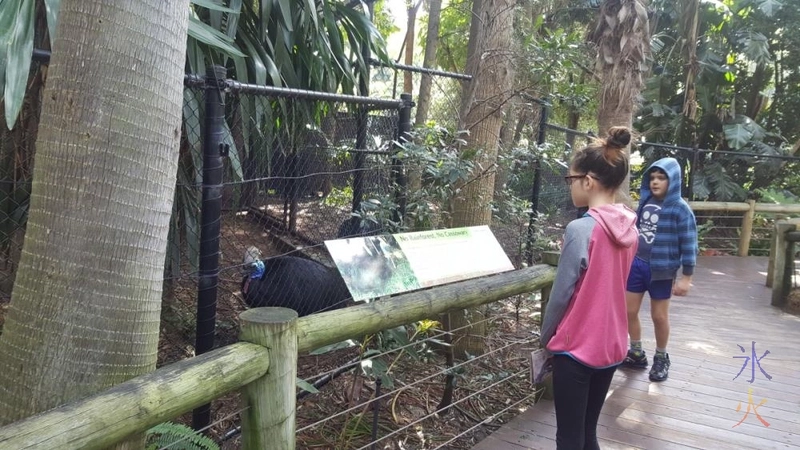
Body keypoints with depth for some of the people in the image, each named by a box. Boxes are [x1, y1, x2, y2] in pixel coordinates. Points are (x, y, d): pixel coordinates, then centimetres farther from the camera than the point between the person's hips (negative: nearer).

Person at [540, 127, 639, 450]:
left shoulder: (580, 229, -20)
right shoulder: (629, 228, 2)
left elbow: (561, 294, -14)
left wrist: (545, 338, -1)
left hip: (576, 348, -7)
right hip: (611, 346, 7)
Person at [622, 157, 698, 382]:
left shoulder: (680, 209, -13)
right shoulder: (644, 202, 3)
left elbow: (689, 244, -12)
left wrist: (686, 277, -12)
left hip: (661, 270, -5)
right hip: (636, 264, 5)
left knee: (659, 316, 9)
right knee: (629, 311, 10)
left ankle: (661, 358, 30)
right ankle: (637, 353, 29)